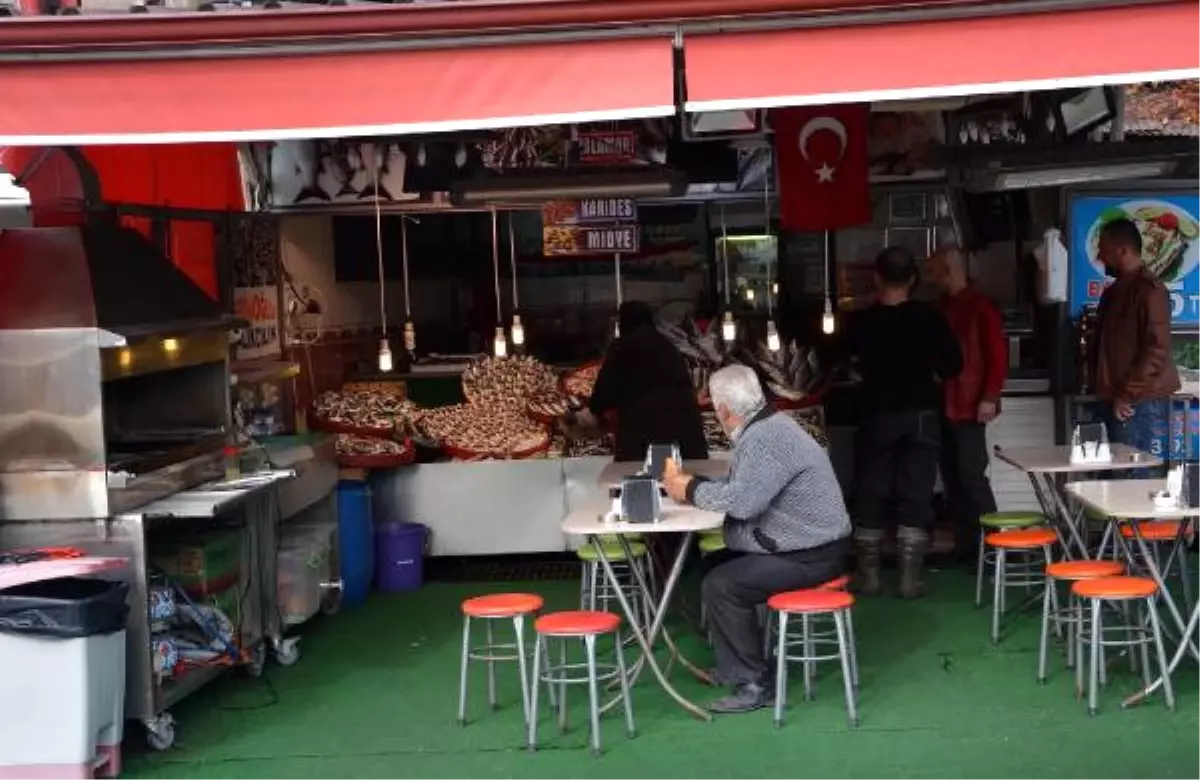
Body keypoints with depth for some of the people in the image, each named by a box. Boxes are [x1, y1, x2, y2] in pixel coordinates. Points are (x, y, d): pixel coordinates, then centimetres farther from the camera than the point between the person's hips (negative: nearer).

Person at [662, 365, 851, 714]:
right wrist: (692, 486, 3)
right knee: (715, 565, 12)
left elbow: (742, 500, -31)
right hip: (805, 545, 11)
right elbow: (742, 489, 15)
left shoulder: (766, 437, -23)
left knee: (719, 585, -18)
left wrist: (691, 489, -16)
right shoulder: (763, 428, 11)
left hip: (810, 556, -11)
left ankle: (754, 683, -8)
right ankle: (736, 665, 18)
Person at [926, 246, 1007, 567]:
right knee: (952, 477, 8)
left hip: (969, 407, -7)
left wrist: (989, 397, -16)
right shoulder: (943, 307, 14)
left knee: (972, 476, -7)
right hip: (944, 405, 7)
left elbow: (998, 355, -11)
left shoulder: (980, 306, -7)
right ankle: (964, 545, 14)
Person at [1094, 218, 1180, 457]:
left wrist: (1127, 394, -17)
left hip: (1141, 402, -9)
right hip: (1117, 400, 9)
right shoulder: (1115, 291, 18)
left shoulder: (1149, 289, -11)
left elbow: (1157, 349, -18)